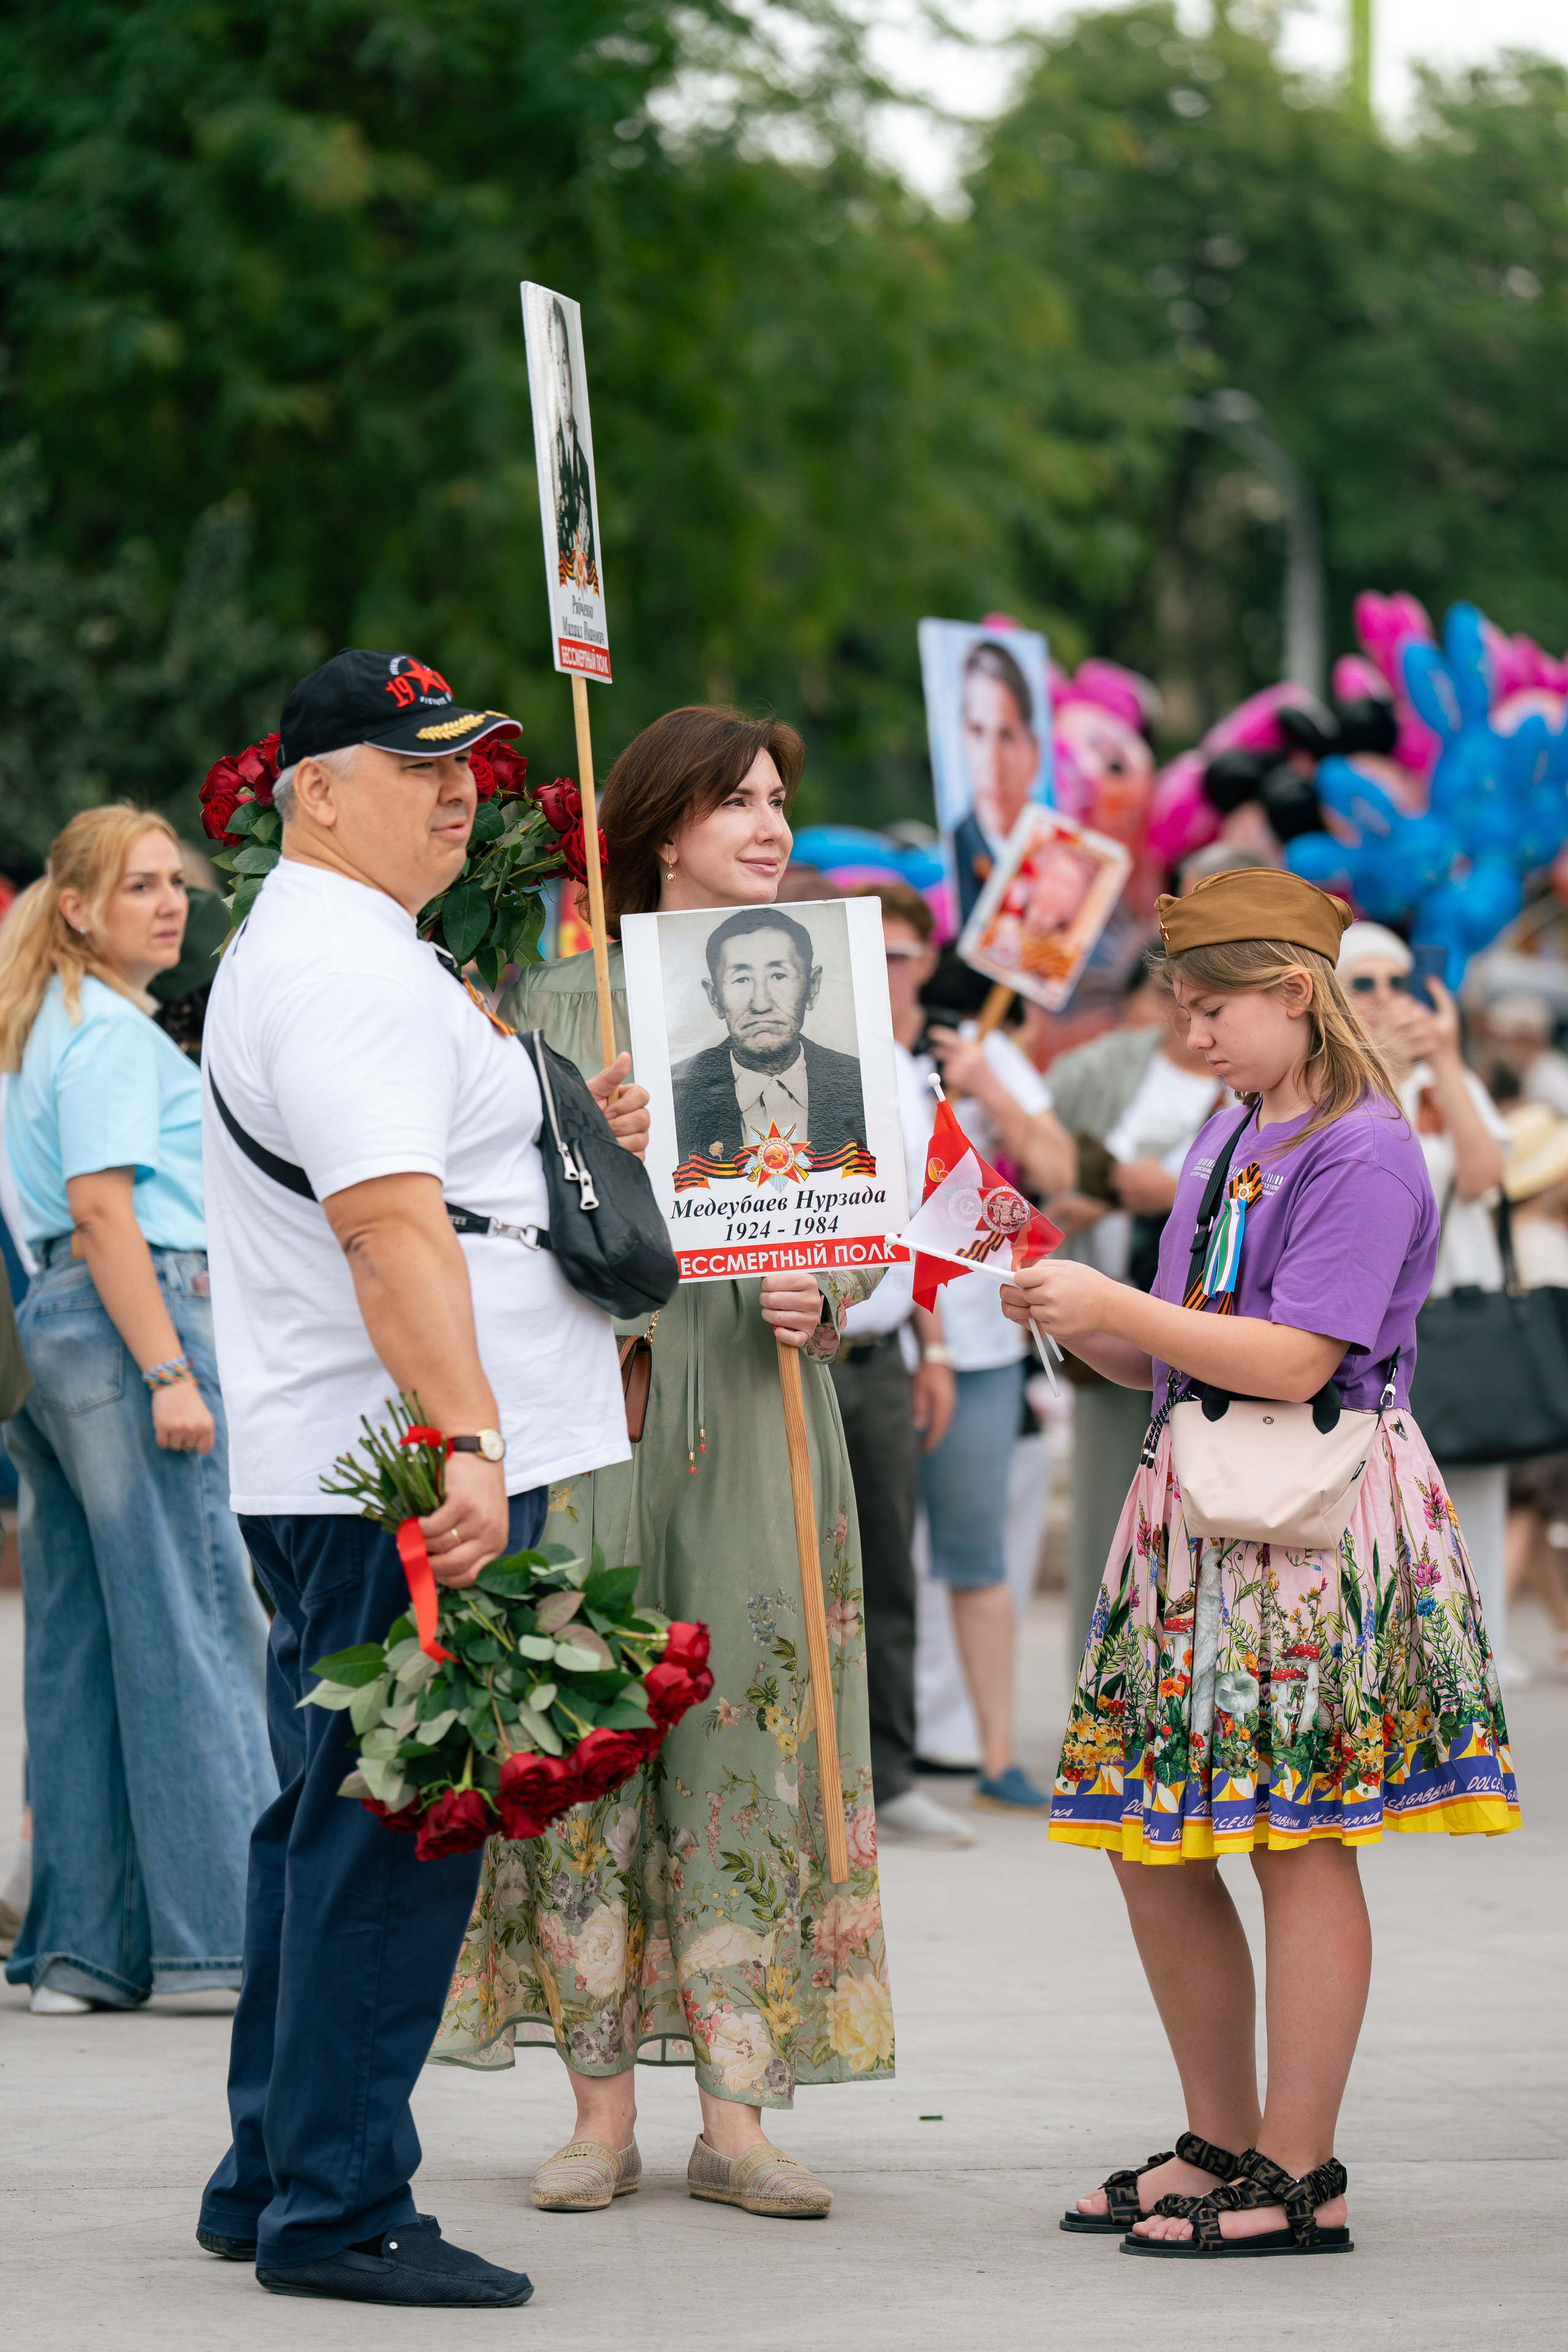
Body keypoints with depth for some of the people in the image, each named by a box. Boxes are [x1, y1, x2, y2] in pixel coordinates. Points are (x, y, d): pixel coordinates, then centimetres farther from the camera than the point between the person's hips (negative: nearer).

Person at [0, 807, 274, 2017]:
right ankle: (222, 1930, -7)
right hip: (131, 1319, -10)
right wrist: (169, 1371, -21)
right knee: (195, 1628, -8)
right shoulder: (111, 1032, -9)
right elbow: (103, 1208, -17)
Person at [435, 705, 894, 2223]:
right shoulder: (558, 995, 5)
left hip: (758, 1407, 2)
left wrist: (824, 1300, -9)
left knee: (750, 1733, -1)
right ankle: (602, 2109, 6)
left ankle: (736, 2113, 4)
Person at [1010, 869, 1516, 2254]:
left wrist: (1114, 1306, -15)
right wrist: (1073, 1318, 3)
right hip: (1200, 1514, 9)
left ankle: (1298, 2177, 1)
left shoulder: (1364, 1153, -11)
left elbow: (1294, 1361, -19)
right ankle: (1223, 2145, 21)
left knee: (1302, 1844, -5)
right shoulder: (1225, 1139, 17)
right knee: (1152, 1848, 9)